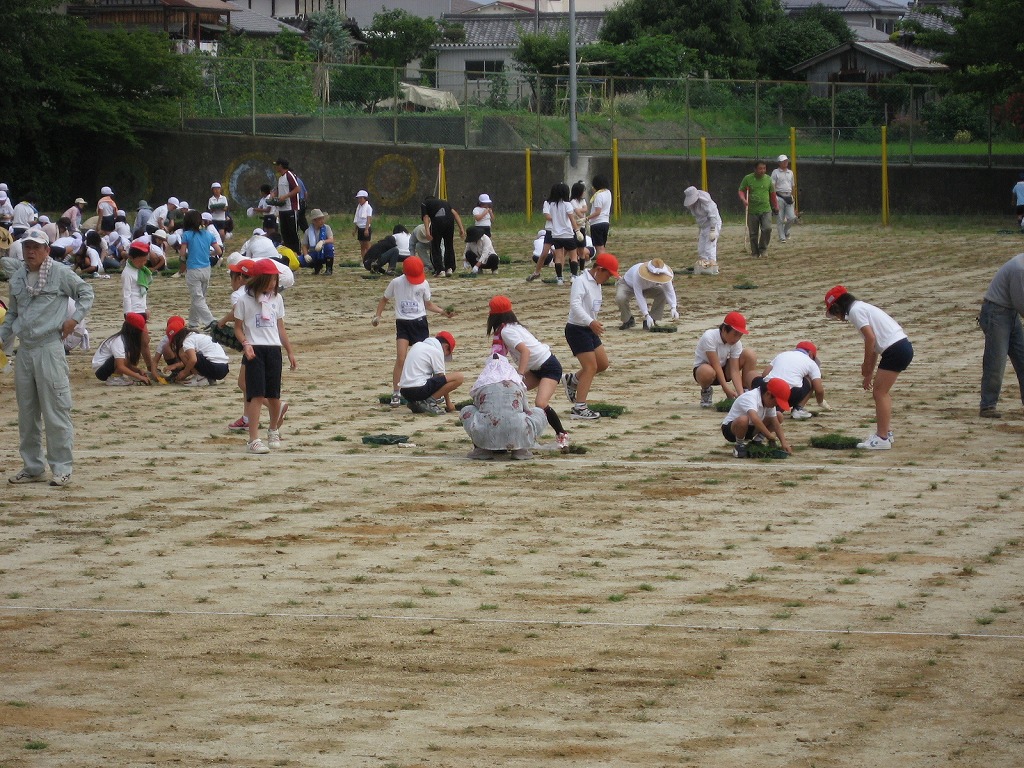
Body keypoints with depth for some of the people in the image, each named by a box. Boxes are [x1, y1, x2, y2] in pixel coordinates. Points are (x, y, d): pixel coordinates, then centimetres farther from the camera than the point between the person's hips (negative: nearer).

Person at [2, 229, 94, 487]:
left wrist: (75, 318, -7)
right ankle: (32, 467, 20)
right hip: (25, 349, 6)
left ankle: (61, 468, -2)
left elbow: (86, 292, 3)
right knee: (26, 413, 11)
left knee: (56, 411, -7)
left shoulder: (60, 273, -5)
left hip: (50, 347, -6)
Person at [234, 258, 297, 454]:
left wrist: (290, 352, 16)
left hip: (274, 349, 4)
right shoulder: (245, 300, -4)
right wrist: (246, 344, -18)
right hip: (255, 350, -4)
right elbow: (238, 328, -1)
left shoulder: (276, 299, 10)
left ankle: (274, 431, 34)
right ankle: (253, 440, -12)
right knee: (257, 395, -12)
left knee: (274, 395, 9)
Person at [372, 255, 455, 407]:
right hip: (402, 324, -2)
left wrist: (443, 312, 0)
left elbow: (428, 304, 14)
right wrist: (377, 316, -1)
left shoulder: (424, 284, 1)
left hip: (419, 322, 2)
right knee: (401, 359, -14)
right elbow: (384, 299, 10)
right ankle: (396, 394, -9)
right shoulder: (396, 283, -4)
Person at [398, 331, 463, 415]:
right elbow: (441, 377, 2)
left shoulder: (417, 345, 23)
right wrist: (448, 403, 11)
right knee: (458, 377, -8)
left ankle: (415, 403, 10)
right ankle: (429, 402, -12)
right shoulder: (436, 351, -1)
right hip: (419, 390, -8)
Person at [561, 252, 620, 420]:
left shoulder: (596, 284, 11)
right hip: (577, 329, -9)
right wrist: (591, 322, -44)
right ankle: (579, 408, -9)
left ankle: (572, 380, 30)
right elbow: (575, 305, -33)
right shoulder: (581, 282, -18)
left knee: (603, 364, 13)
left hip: (590, 330, 9)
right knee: (591, 367, -12)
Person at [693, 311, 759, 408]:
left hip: (724, 370, 5)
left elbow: (734, 370, -18)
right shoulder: (709, 337, -28)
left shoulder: (736, 343, -13)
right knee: (708, 372, -44)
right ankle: (706, 391, -8)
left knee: (750, 355, -17)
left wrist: (740, 392, -32)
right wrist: (726, 388, -35)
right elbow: (716, 365, -30)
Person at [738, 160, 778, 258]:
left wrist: (776, 206, 18)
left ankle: (763, 248, 1)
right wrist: (743, 199, -17)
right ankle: (755, 253, 17)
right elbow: (741, 191, 3)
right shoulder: (748, 178, -2)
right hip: (752, 211, -1)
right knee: (753, 233, 3)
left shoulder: (768, 179, 6)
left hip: (766, 210, 1)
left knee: (767, 229, -17)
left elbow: (772, 194, 15)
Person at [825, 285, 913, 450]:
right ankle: (885, 432, 26)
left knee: (879, 393, -4)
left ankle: (882, 438, -4)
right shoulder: (863, 308, 23)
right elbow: (874, 343, 24)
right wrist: (869, 373, 23)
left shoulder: (855, 311, -6)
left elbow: (870, 338, -15)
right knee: (881, 392, 19)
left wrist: (866, 366, -4)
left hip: (895, 349, -10)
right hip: (903, 346, 10)